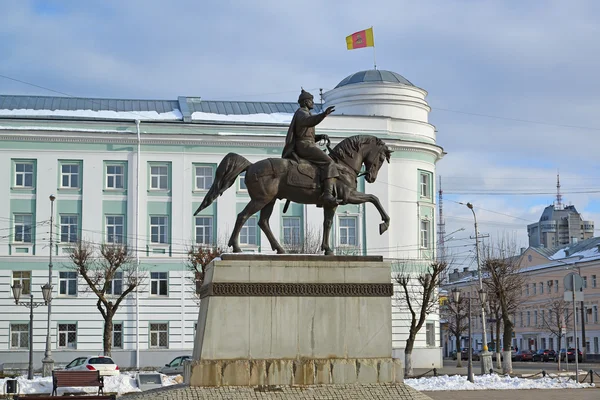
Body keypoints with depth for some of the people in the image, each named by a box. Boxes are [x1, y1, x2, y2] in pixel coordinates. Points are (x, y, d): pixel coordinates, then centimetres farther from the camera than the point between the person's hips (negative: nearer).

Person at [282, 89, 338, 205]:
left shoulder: (305, 114, 28)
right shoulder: (301, 113, -5)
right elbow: (309, 121, -31)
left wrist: (321, 136, 12)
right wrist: (324, 114, -46)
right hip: (305, 146, -11)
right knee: (329, 163, -26)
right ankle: (327, 194, -43)